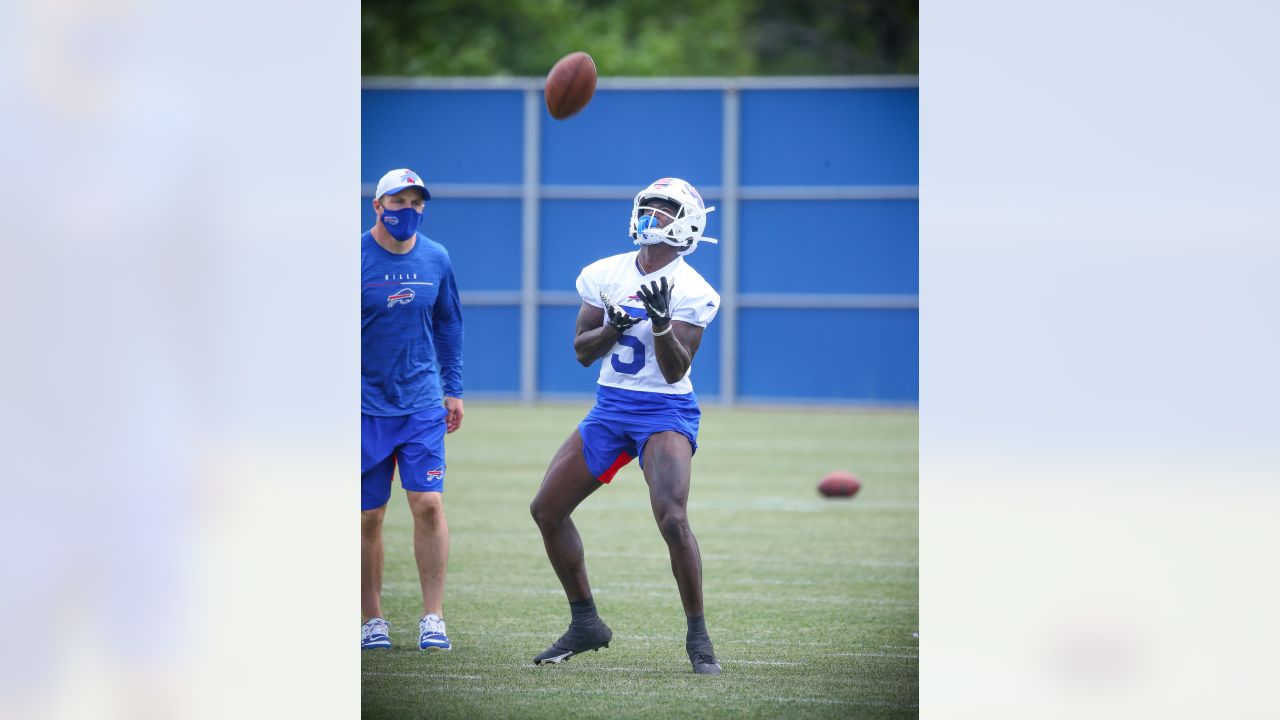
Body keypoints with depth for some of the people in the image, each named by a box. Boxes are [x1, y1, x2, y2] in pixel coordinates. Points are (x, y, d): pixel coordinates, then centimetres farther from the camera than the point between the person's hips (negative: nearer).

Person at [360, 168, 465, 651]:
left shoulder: (435, 259, 5)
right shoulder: (355, 258, -6)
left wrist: (454, 389, 15)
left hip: (422, 404, 2)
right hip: (366, 406, -2)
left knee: (428, 504, -8)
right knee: (368, 516, 2)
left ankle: (432, 617, -2)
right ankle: (372, 621, 12)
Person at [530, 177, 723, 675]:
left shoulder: (689, 291, -10)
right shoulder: (604, 275, 5)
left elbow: (675, 370, -15)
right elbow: (583, 352, 6)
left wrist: (661, 321, -30)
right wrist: (613, 327, -12)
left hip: (665, 411, -6)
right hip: (609, 408, 6)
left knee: (672, 518, -25)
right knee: (546, 509, 3)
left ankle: (698, 638, -12)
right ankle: (586, 625, 17)